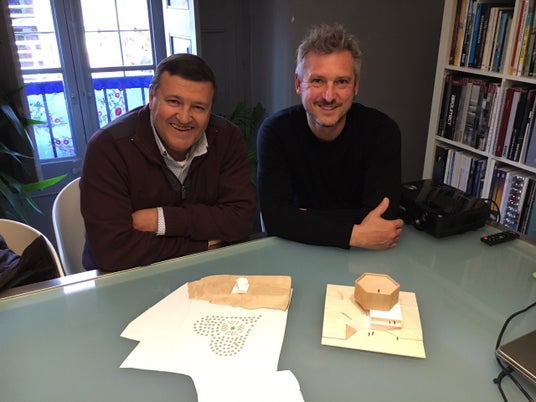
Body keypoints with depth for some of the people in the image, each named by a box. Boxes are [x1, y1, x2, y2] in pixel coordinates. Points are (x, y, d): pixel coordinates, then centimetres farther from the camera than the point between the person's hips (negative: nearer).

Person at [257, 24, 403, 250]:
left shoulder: (381, 131, -12)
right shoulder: (275, 131, -13)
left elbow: (384, 219, -21)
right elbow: (275, 217, -22)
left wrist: (303, 221, -20)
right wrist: (355, 235, -28)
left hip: (362, 258, 1)